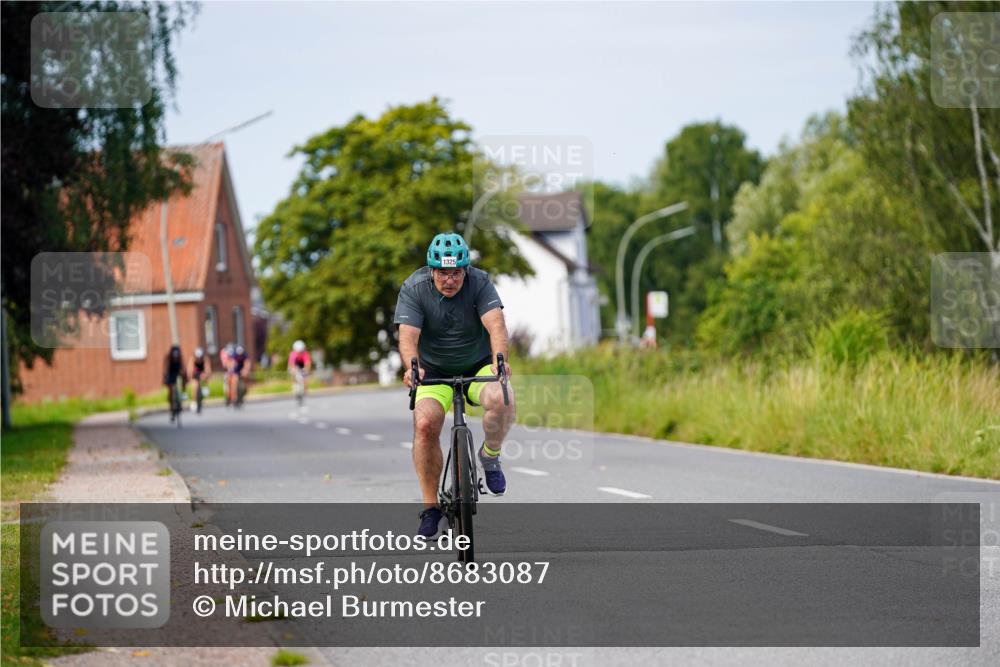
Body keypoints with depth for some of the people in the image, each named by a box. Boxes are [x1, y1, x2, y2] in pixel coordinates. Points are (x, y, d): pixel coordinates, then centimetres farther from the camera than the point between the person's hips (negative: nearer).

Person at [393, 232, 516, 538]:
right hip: (434, 371, 0)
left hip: (479, 366, 0)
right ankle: (430, 506, -11)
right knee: (425, 424, -25)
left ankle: (490, 456, -2)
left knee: (501, 400, -32)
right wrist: (412, 367, -49)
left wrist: (499, 359, -51)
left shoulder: (479, 282, -17)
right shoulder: (414, 288, -17)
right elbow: (408, 336, -28)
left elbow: (495, 324, -31)